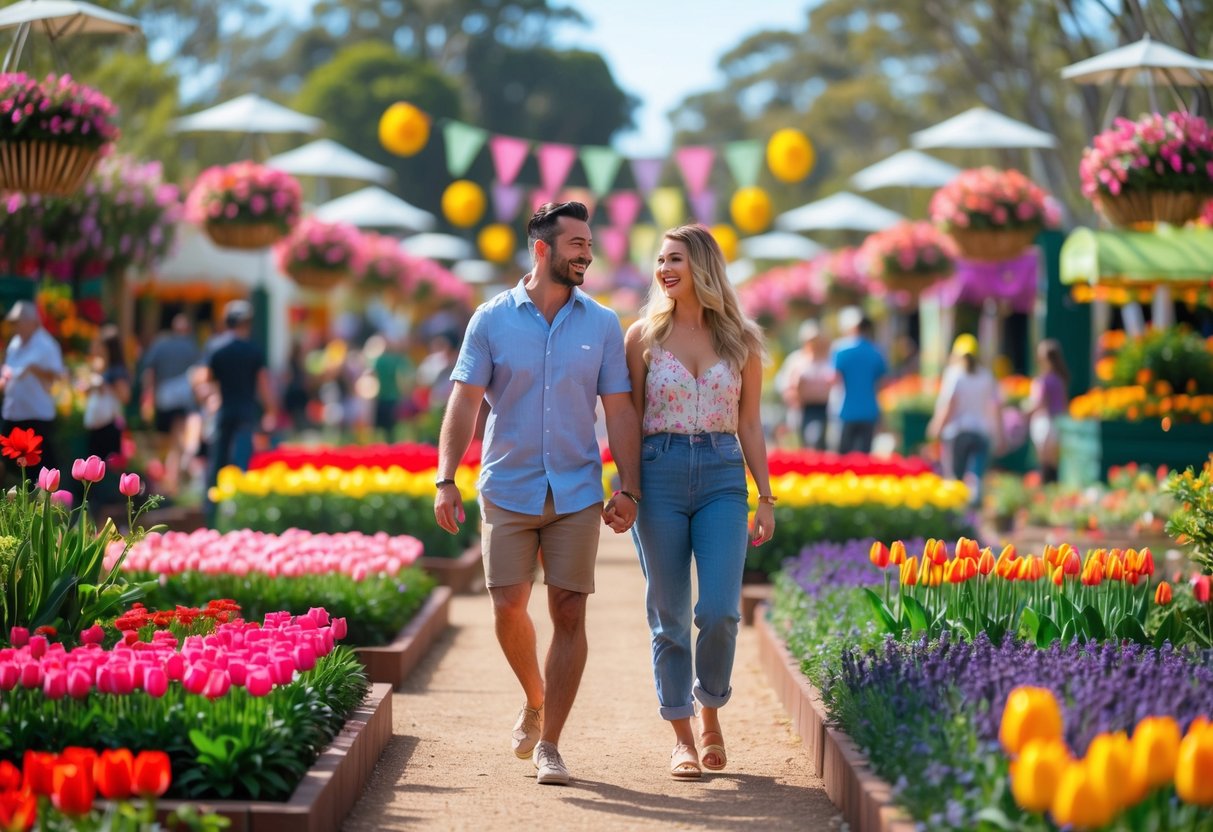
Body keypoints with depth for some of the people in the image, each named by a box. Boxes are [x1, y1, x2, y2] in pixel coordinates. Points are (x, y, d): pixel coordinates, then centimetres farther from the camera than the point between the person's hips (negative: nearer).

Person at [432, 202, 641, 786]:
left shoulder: (602, 325, 5)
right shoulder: (492, 320, 0)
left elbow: (619, 412, 5)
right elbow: (465, 402, -3)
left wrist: (628, 489, -3)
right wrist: (446, 480, -13)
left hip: (577, 493, 1)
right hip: (508, 490, -1)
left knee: (568, 612, -3)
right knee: (508, 608, -3)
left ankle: (549, 743, 5)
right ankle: (535, 702, 26)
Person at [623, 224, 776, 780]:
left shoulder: (740, 341, 7)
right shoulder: (644, 336, 4)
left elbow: (749, 425, 9)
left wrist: (765, 497, 5)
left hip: (723, 477, 0)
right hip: (659, 476, 0)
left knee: (720, 611, -10)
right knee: (669, 614, 1)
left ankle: (711, 712, 15)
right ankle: (682, 738, 13)